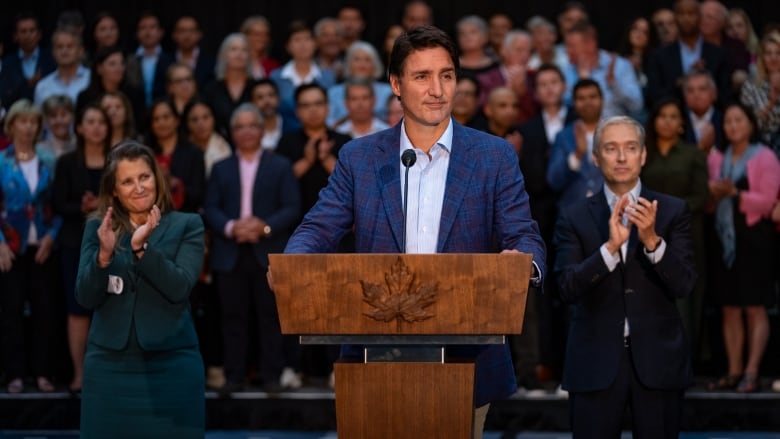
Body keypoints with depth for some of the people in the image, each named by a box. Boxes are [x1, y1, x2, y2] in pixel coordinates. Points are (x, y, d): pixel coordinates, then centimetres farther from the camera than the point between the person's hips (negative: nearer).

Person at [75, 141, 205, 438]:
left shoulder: (187, 226, 2)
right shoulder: (97, 227, 7)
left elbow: (179, 288, -11)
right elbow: (85, 298, 0)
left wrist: (141, 247, -21)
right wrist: (104, 254, -16)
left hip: (171, 363, -2)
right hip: (110, 363, 2)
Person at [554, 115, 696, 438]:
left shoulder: (672, 211, 4)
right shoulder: (574, 217, 4)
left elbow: (683, 285, -5)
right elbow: (567, 289, -8)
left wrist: (652, 240, -21)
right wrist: (610, 247, -21)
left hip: (658, 360, 0)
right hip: (595, 362, 0)